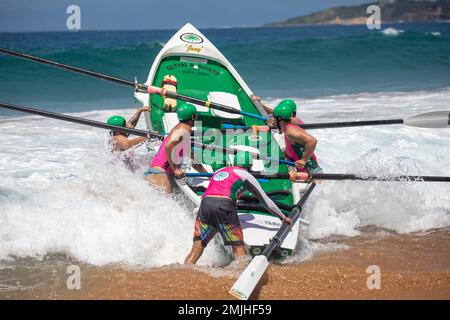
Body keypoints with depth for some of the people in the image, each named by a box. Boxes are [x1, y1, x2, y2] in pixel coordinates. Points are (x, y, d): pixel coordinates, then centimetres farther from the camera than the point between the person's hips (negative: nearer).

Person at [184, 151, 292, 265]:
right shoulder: (245, 175, 20)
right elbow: (265, 200, 25)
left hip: (205, 204, 4)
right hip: (224, 205, -4)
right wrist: (283, 217, 36)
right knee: (238, 247, 2)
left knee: (196, 249, 3)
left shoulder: (219, 171, 32)